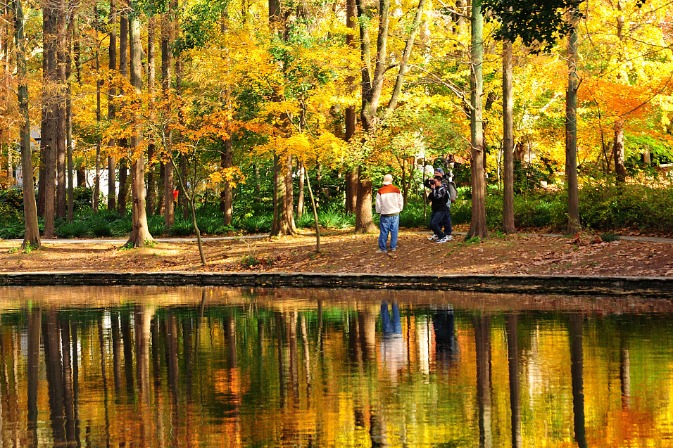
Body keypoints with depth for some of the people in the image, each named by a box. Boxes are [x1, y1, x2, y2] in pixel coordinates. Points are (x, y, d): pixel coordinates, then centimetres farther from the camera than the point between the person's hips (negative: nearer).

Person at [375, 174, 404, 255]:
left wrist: (379, 212, 12)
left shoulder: (380, 191, -8)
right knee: (394, 231, 8)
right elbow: (401, 202, 5)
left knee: (384, 232, 3)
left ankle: (382, 248, 4)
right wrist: (399, 210, 20)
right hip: (395, 213, 2)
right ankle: (393, 247, 11)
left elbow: (378, 204, -3)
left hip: (385, 214, -2)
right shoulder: (397, 190, -1)